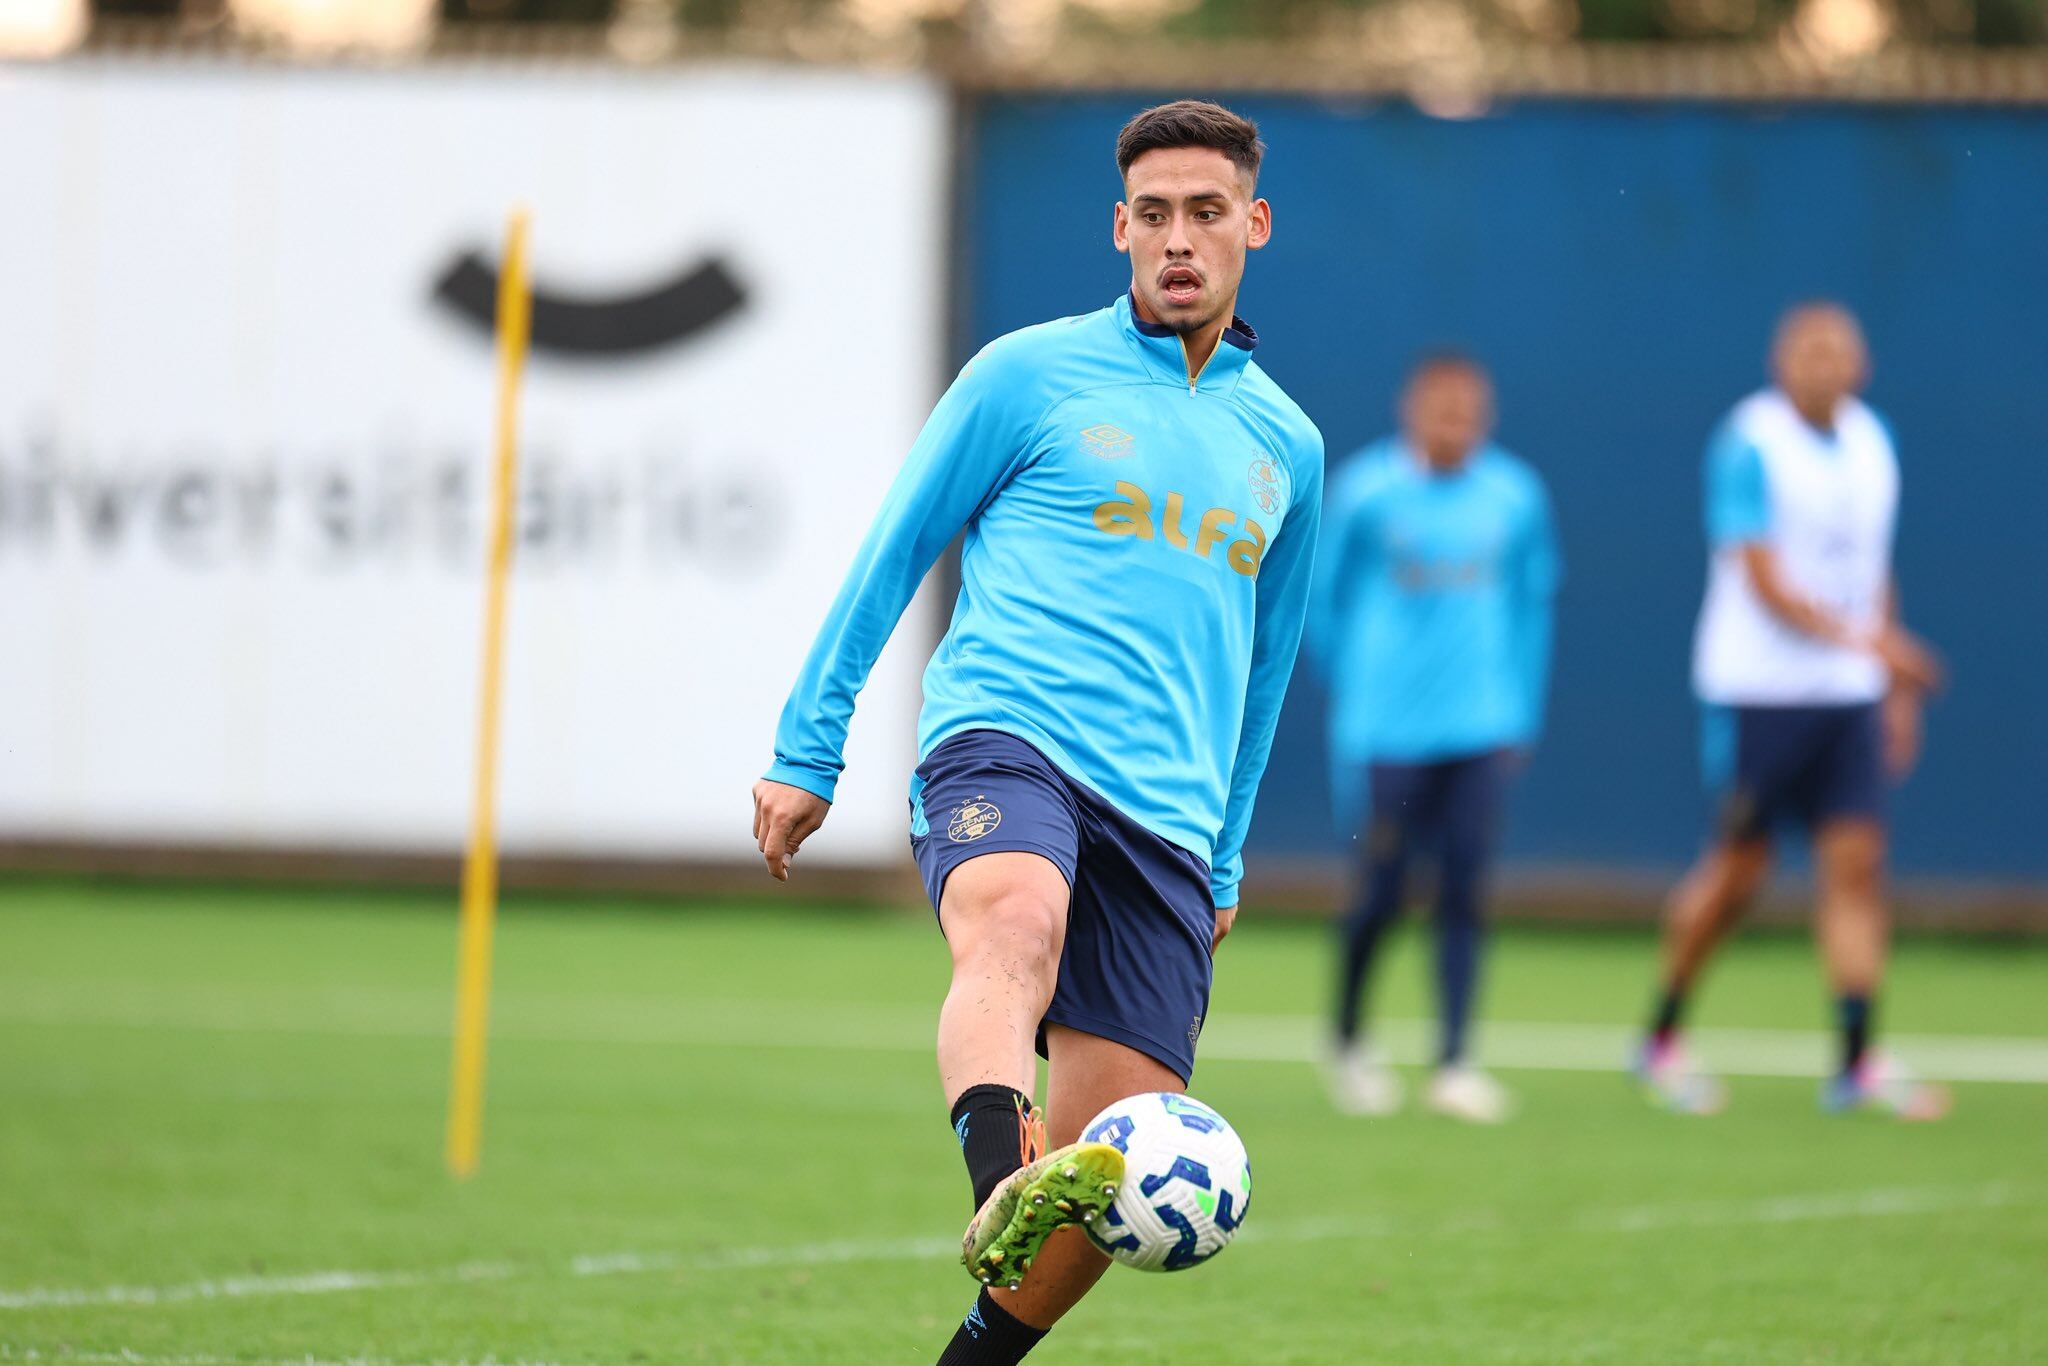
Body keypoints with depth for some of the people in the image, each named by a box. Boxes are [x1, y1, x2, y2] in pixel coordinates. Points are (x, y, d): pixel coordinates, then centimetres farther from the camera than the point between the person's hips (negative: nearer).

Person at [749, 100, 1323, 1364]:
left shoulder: (1286, 445, 19)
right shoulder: (1030, 377, 7)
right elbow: (893, 556, 11)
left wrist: (1225, 862, 32)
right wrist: (807, 752, 8)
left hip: (1166, 820, 4)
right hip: (1007, 740, -4)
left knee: (1114, 1175, -6)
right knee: (1017, 928, -39)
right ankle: (1005, 1193, -65)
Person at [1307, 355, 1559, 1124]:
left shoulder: (1515, 498, 4)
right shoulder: (1366, 492, -4)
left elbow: (1532, 603, 16)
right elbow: (1325, 594, 8)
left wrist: (1520, 712, 13)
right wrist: (1348, 692, 13)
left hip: (1481, 729, 2)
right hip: (1388, 733, -2)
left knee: (1464, 894, -4)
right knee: (1380, 893, -1)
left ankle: (1454, 1063, -1)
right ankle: (1348, 1042, 23)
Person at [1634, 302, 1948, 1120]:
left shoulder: (1871, 443, 11)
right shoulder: (1749, 446, -11)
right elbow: (1764, 581, -19)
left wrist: (1896, 691, 18)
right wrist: (1861, 637, -30)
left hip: (1849, 694, 6)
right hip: (1757, 690, -6)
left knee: (1856, 864, -4)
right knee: (1739, 868, 0)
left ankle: (1857, 1064, -6)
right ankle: (1662, 1042, 17)